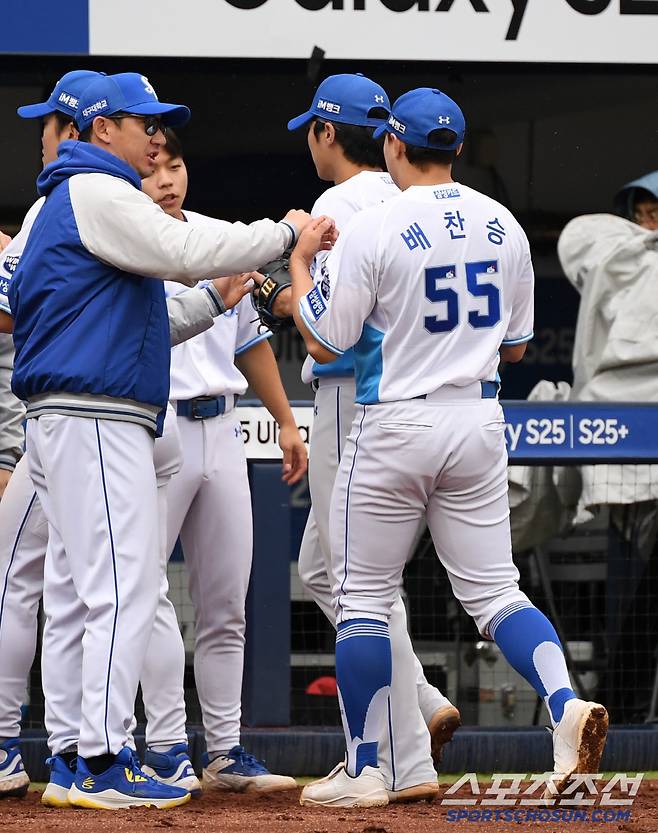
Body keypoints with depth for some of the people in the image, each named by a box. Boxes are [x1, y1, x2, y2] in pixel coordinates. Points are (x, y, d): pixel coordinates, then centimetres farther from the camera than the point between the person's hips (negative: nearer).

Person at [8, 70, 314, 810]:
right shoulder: (97, 194, -8)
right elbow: (187, 253, -19)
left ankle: (74, 761, 11)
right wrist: (284, 232, -10)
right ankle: (103, 763, -18)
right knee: (123, 586, -14)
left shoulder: (68, 203, 24)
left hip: (63, 421, 11)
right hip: (96, 419, -11)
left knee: (76, 593, 10)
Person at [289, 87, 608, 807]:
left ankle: (363, 773, 6)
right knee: (494, 590, 8)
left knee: (363, 598, 5)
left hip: (394, 424, -5)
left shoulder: (375, 229, -13)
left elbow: (324, 343, -9)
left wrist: (300, 263, 5)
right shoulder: (503, 227, 5)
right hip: (479, 420, 5)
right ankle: (565, 703, -17)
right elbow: (515, 347, 13)